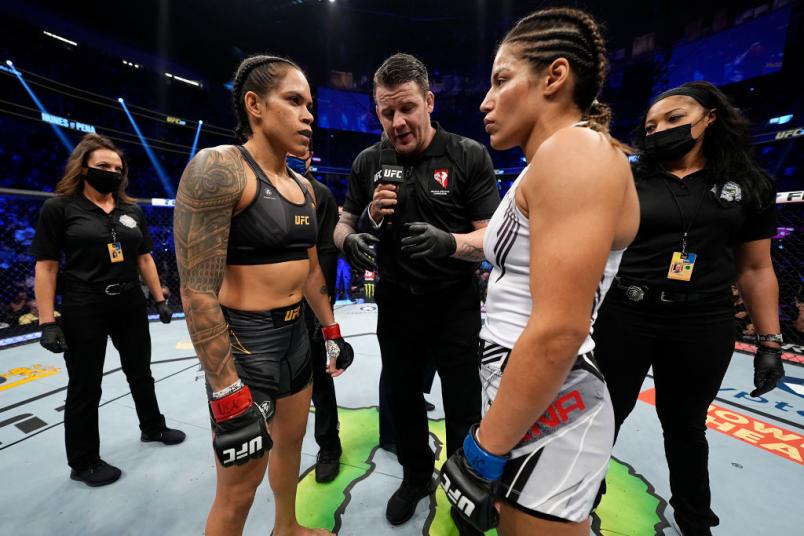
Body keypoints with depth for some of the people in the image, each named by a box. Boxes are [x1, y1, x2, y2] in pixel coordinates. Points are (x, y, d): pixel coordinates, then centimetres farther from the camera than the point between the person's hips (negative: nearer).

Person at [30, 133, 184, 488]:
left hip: (131, 305, 5)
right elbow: (46, 266, -8)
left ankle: (153, 428, 40)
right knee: (85, 387, 9)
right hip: (83, 311, -4)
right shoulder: (59, 208, -6)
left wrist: (160, 299, 9)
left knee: (140, 372, 19)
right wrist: (47, 322, -12)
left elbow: (145, 259, 10)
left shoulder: (132, 211, 6)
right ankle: (83, 463, 28)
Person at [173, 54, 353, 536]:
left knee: (291, 439, 27)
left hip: (296, 333, 9)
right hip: (245, 340, -8)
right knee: (239, 491, 10)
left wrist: (331, 331, 16)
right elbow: (198, 291, -21)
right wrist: (228, 394, -21)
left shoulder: (302, 185, 8)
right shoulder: (219, 168, -17)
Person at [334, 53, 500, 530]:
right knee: (403, 399, 20)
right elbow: (342, 225, 7)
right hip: (396, 304, 4)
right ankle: (416, 475, 49)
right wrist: (351, 238, -17)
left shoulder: (469, 156, -9)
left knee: (464, 406, 14)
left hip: (455, 304, -2)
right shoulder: (369, 162, 1)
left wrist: (450, 242, -33)